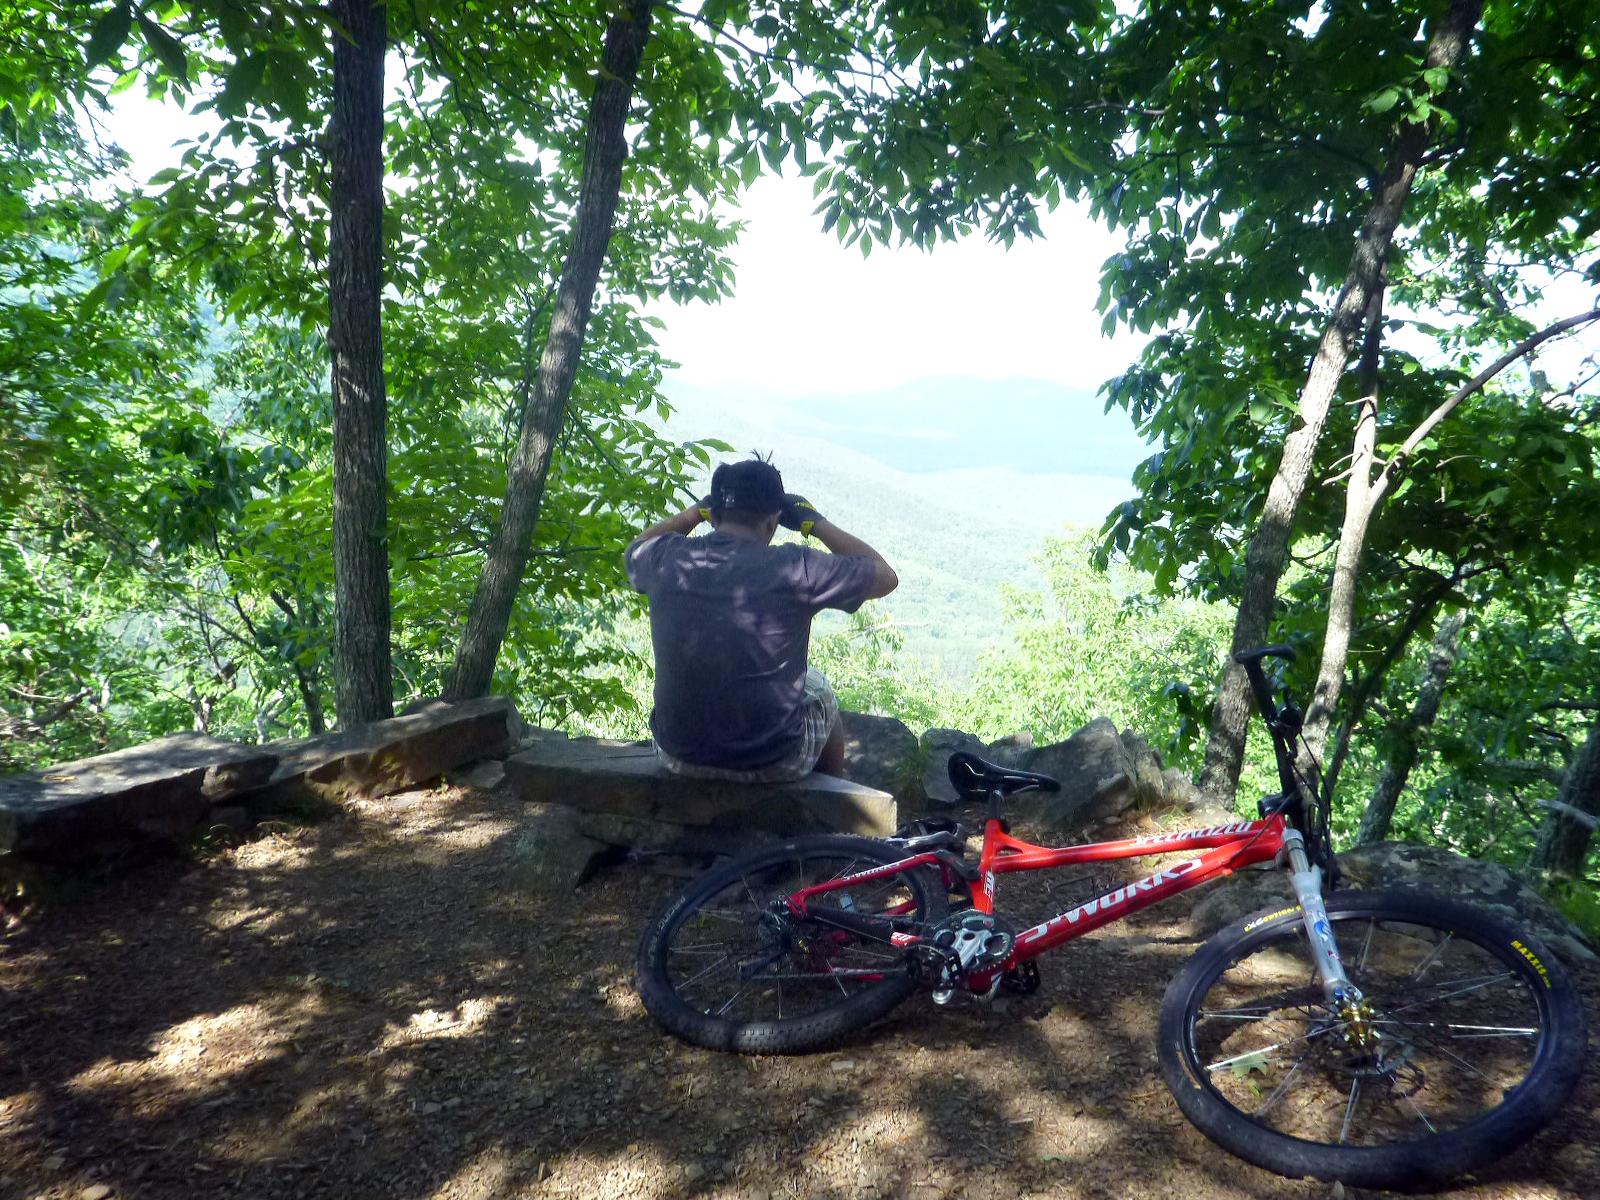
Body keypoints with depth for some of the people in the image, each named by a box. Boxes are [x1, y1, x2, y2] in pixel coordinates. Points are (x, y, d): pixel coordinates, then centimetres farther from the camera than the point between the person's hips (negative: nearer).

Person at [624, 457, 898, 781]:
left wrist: (697, 510, 16)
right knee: (817, 688, 29)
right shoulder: (794, 570, -19)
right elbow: (886, 576, -3)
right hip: (773, 763, -3)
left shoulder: (666, 559, -9)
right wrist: (815, 522, 1)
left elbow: (634, 550, 18)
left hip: (679, 756, 3)